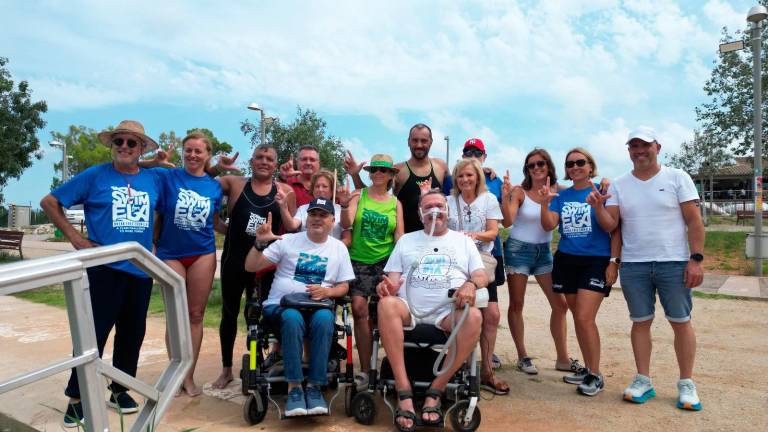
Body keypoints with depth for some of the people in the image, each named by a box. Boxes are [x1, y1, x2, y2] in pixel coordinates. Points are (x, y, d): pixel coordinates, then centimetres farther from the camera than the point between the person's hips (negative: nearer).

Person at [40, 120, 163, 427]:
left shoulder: (153, 180, 7)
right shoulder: (95, 176, -1)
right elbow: (49, 202, 3)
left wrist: (153, 243, 8)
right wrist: (75, 238, -4)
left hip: (141, 270, 4)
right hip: (104, 269, -3)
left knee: (132, 334, 11)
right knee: (93, 334, 0)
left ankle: (120, 390, 27)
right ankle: (77, 398, 15)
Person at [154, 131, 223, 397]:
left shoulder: (215, 186, 4)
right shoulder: (168, 176, -3)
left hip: (202, 253, 2)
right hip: (171, 254, -1)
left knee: (195, 315, 7)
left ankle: (189, 377, 18)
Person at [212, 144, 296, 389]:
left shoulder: (285, 192, 2)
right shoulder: (234, 184, 1)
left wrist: (283, 208, -15)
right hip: (234, 259, 1)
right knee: (229, 313, 12)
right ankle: (226, 369, 28)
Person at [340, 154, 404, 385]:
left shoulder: (396, 203, 10)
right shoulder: (358, 196, 5)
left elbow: (399, 236, 8)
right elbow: (346, 224, -7)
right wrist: (344, 205, -26)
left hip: (386, 262, 1)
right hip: (358, 260, 0)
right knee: (359, 308, -11)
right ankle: (365, 369, -2)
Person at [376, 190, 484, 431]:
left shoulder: (463, 241, 21)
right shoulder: (406, 240, 22)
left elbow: (481, 276, 12)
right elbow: (393, 278, 15)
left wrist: (471, 285, -12)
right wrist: (387, 286, -10)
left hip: (449, 311, 0)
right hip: (410, 309, 1)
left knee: (474, 317, -34)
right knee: (386, 305, -33)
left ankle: (435, 392, -23)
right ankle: (404, 393, -30)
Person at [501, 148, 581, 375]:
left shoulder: (557, 191, 1)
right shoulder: (519, 192, -9)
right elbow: (508, 221, -19)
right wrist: (505, 195, -32)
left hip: (544, 251, 4)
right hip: (519, 250, -4)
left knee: (560, 304, 4)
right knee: (516, 304, 2)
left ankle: (563, 358, 16)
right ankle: (522, 357, 13)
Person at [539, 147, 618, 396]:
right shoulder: (561, 196, 9)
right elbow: (548, 226, -1)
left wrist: (614, 262, -15)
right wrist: (544, 203, -17)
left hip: (596, 261, -5)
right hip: (567, 260, 5)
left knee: (585, 318, -12)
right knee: (577, 317, 10)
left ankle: (596, 376, 2)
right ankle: (588, 368, 25)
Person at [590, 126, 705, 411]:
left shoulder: (677, 178, 1)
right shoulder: (619, 185, 8)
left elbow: (694, 222, -3)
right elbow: (610, 224, 1)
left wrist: (696, 259, -10)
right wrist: (598, 207, -18)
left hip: (674, 263, -2)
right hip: (633, 266, 2)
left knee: (681, 322, 4)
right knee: (640, 322, 8)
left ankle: (686, 384, 17)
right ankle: (643, 380, 18)